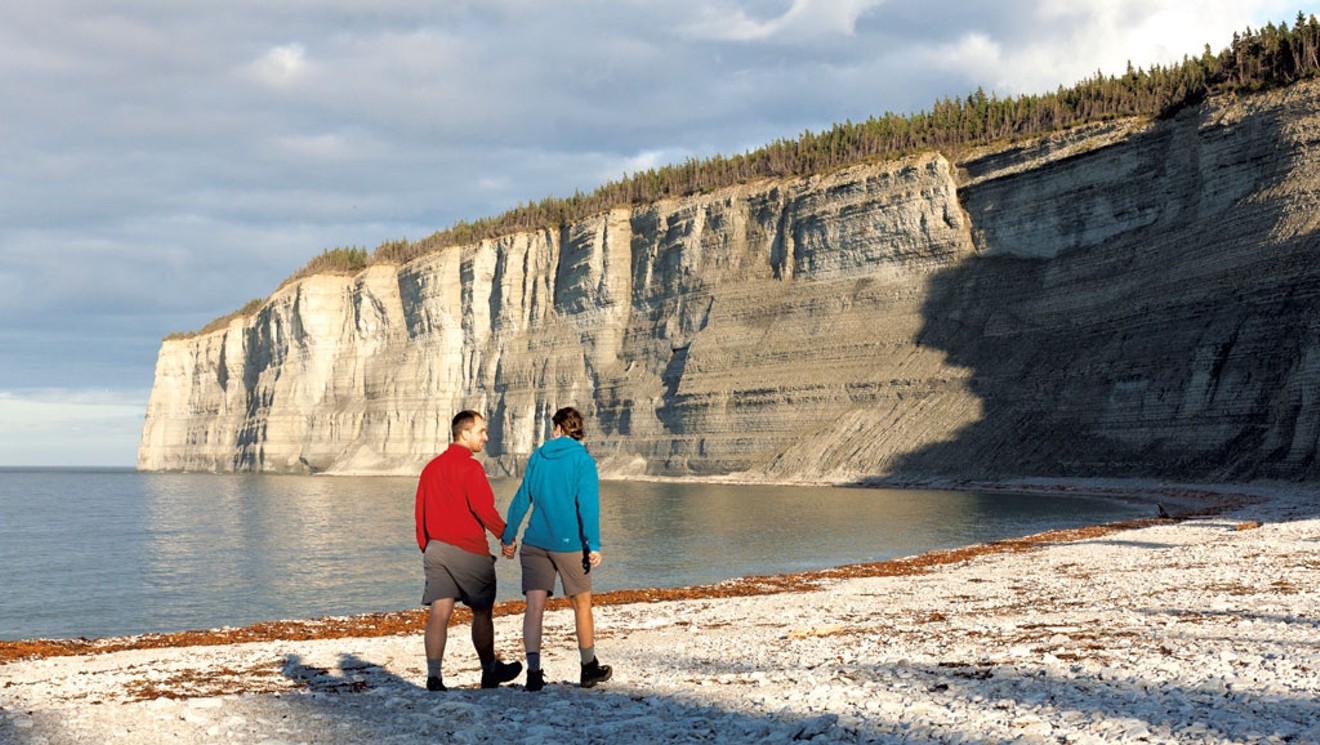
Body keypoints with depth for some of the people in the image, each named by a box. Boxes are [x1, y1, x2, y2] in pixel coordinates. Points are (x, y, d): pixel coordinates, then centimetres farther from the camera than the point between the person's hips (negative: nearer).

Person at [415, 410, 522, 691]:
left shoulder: (431, 467, 12)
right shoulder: (469, 467, -11)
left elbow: (420, 511, 15)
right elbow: (483, 508, -17)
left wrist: (426, 546, 21)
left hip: (436, 549, 6)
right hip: (468, 550, -6)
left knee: (439, 613, 0)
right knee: (482, 612, 10)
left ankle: (434, 675, -9)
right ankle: (490, 671, 24)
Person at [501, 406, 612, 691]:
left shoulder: (537, 457, 7)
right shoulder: (582, 460, -4)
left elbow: (522, 499, 9)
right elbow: (587, 504, -13)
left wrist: (508, 537, 17)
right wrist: (593, 545, -14)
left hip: (534, 543, 2)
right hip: (569, 544, -2)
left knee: (534, 607, -2)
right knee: (582, 605, 14)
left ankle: (534, 672, -15)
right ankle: (589, 669, 26)